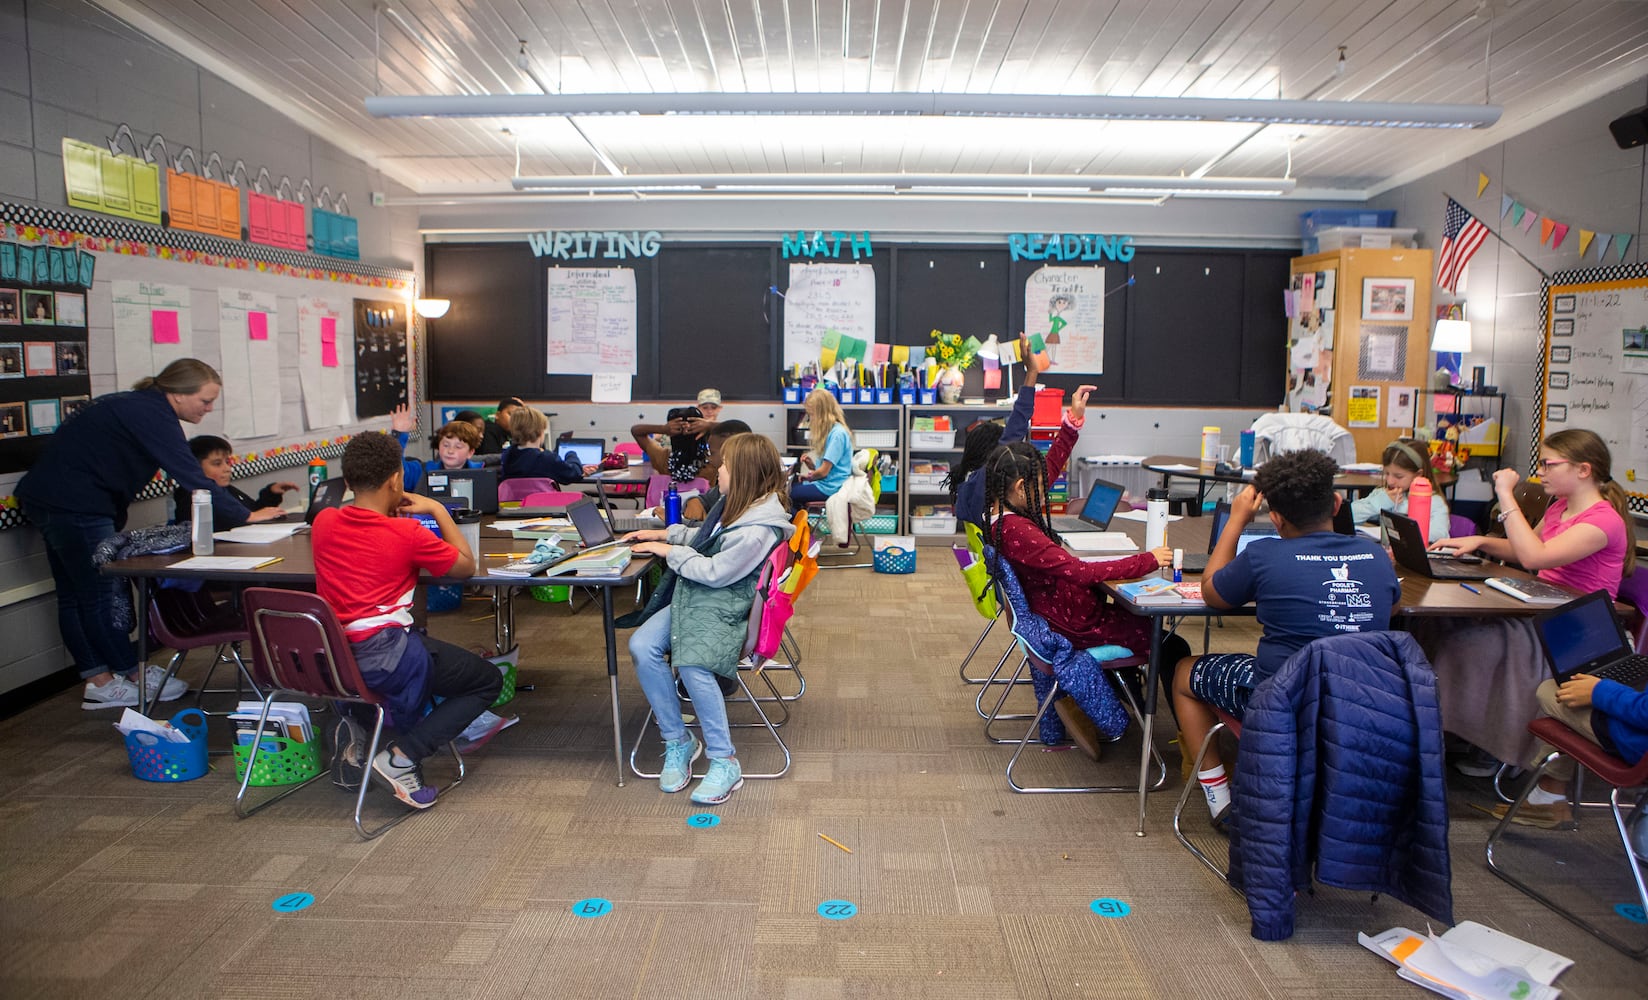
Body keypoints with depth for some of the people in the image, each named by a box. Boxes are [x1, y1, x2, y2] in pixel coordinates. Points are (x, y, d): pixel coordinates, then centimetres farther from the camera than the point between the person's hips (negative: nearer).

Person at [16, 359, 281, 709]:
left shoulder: (136, 405, 13)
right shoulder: (152, 415, -19)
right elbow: (191, 479, -24)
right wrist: (245, 515, -20)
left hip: (47, 497, 11)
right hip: (75, 505, -11)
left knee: (74, 595, 13)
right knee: (104, 594, -1)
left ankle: (98, 682, 21)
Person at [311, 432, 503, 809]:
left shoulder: (323, 522, 3)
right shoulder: (407, 533, -12)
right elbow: (466, 565, 1)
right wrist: (438, 510, 6)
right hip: (383, 659, -7)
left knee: (425, 650, 37)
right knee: (488, 680, 10)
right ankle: (401, 757, -5)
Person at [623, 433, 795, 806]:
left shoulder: (757, 531, -21)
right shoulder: (736, 503, 9)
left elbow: (715, 572, -18)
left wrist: (670, 552, -7)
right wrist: (666, 534, 19)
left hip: (723, 607, -9)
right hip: (693, 596, 9)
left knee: (692, 664, -34)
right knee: (641, 647, -13)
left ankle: (724, 761, -17)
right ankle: (677, 740, -1)